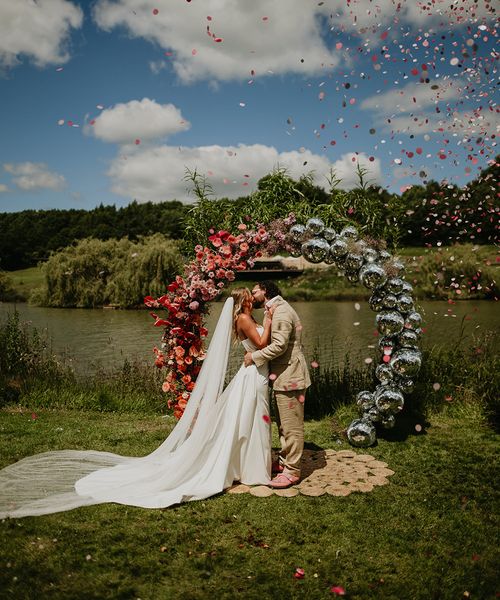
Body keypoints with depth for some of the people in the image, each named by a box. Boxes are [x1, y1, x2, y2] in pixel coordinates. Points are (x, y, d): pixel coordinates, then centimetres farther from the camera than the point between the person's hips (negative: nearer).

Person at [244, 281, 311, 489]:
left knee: (292, 425, -3)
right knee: (283, 424, 19)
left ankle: (292, 471, 4)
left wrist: (255, 357, -15)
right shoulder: (276, 310, 17)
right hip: (283, 376, 11)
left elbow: (279, 345, -25)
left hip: (290, 377, -11)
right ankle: (284, 462, 30)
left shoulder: (281, 312, -16)